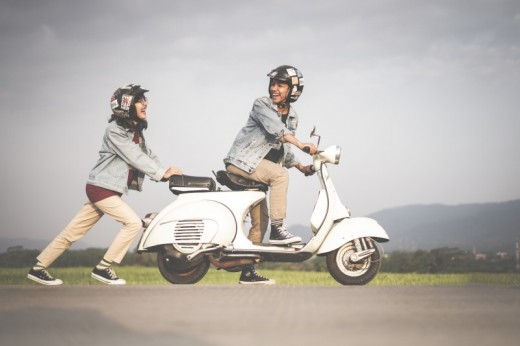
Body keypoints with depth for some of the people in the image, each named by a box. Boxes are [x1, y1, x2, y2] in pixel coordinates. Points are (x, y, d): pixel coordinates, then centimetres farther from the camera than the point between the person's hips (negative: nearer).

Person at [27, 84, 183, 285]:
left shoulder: (135, 131, 13)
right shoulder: (115, 130, -16)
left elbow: (148, 156, 8)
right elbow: (135, 158, -22)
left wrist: (167, 173, -8)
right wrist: (162, 173, -20)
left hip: (109, 189, 9)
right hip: (101, 188, -9)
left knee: (74, 231, 9)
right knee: (133, 223, -13)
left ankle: (38, 268, 14)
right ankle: (102, 268, -6)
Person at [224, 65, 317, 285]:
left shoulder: (292, 118, 13)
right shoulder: (261, 105, -9)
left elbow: (283, 150, 21)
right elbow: (275, 129, -27)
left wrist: (300, 166, 6)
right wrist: (302, 145, -37)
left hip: (257, 168, 7)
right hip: (241, 160, -7)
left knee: (260, 220, 3)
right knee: (280, 174, -30)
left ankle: (248, 272, 7)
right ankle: (277, 230, -28)